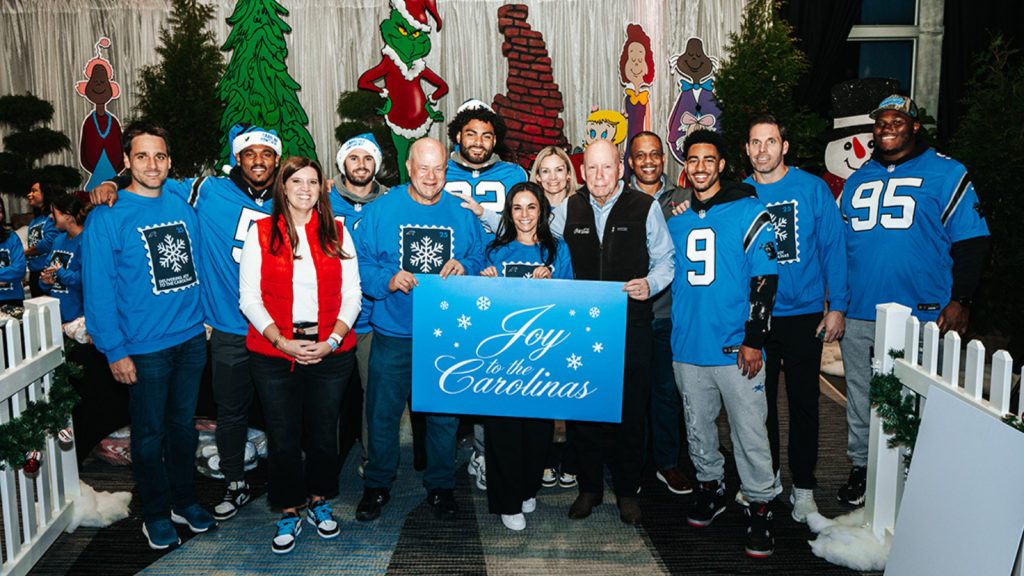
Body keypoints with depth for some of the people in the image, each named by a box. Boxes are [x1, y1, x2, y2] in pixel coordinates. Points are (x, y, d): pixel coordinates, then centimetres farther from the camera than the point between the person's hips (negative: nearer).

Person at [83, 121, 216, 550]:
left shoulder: (184, 208, 5)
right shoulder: (107, 217, -9)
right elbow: (98, 290, -10)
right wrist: (115, 351, -13)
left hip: (191, 339, 4)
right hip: (145, 348, -4)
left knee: (184, 424, 16)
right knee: (150, 433, 8)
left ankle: (184, 501, 32)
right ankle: (156, 514, 25)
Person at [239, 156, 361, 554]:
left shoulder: (337, 232, 6)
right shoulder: (261, 232, 2)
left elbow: (352, 293, 4)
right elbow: (249, 297, -2)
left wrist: (333, 339, -10)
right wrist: (282, 342, -13)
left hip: (331, 352, 1)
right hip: (274, 352, -1)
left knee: (323, 431, 11)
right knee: (282, 435, 5)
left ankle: (319, 502, 33)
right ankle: (289, 512, 24)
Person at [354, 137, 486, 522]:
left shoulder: (462, 214, 4)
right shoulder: (380, 210, -1)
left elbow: (481, 261, 9)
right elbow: (360, 265, -2)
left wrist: (465, 268, -12)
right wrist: (388, 280, -19)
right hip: (393, 333, -1)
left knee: (444, 414, 10)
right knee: (383, 413, 8)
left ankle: (440, 486, 29)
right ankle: (377, 484, 29)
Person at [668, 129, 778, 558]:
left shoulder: (749, 212, -3)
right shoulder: (676, 219, 11)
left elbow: (764, 278, -7)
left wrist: (754, 338, -12)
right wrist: (672, 334, 16)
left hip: (735, 348, -4)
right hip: (687, 345, 5)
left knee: (749, 430, 0)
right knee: (697, 426, 15)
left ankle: (759, 508, 13)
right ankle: (711, 487, 34)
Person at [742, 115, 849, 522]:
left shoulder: (812, 189, -4)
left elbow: (833, 247, -3)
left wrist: (837, 306, -6)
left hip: (803, 313, -2)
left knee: (803, 401, 6)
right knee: (760, 399, 12)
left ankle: (803, 488, 20)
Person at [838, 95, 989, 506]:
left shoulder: (947, 174, 3)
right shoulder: (856, 182, 15)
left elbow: (971, 240, 0)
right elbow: (838, 243, 20)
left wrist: (959, 300, -8)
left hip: (920, 316, -4)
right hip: (858, 315, 4)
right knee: (860, 396, 12)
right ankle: (861, 468, 27)